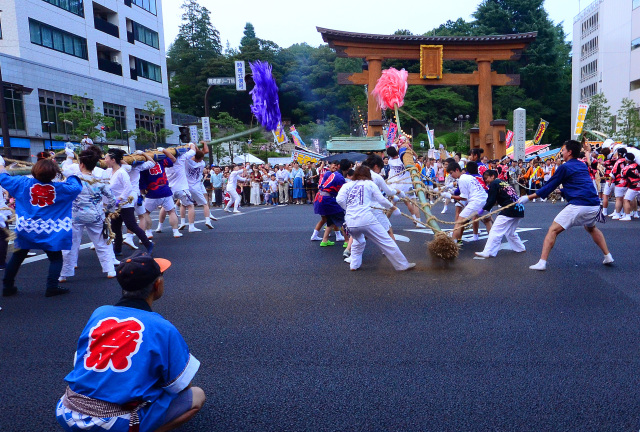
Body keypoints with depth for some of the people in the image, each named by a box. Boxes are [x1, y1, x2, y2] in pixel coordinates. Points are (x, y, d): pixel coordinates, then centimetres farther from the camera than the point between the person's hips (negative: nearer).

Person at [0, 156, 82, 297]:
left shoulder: (23, 183, -1)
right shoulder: (60, 188, -9)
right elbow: (76, 187, -1)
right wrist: (72, 176, 16)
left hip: (25, 229, 3)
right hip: (49, 231, -3)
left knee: (17, 258, 17)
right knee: (56, 258, 8)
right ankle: (52, 287, 1)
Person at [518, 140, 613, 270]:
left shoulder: (564, 167, -1)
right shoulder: (583, 166, 19)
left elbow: (549, 187, 1)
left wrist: (528, 197, 6)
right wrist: (563, 190, 44)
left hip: (578, 206, -8)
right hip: (595, 205, 8)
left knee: (553, 230, -4)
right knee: (591, 228, 35)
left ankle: (542, 262, -12)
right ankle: (608, 256, 34)